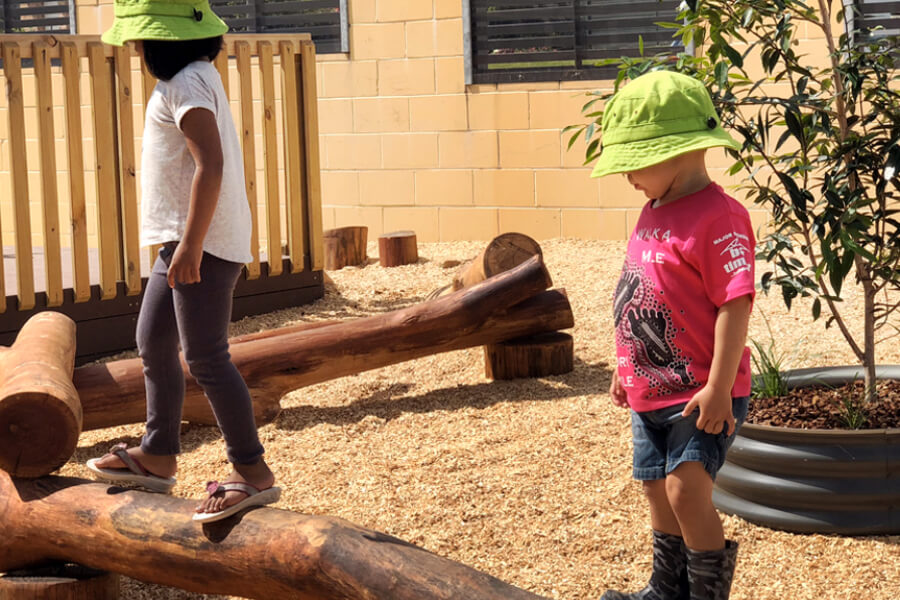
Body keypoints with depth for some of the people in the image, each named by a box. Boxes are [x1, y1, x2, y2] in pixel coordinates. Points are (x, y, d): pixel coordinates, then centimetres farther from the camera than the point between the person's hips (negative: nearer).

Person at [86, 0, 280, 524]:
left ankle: (253, 472, -4)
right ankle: (158, 456, 29)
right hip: (184, 239, 11)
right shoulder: (197, 77, 16)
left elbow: (210, 165, -25)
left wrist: (191, 244, -26)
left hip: (203, 243, -11)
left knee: (205, 358, -9)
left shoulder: (187, 84, -16)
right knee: (154, 343, 18)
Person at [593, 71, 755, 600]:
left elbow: (735, 306, -23)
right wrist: (626, 368, 23)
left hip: (701, 395, -9)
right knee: (658, 491, 18)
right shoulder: (653, 214, 10)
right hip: (652, 391, 9)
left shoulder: (717, 217, -20)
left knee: (686, 490, -15)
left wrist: (718, 388, -24)